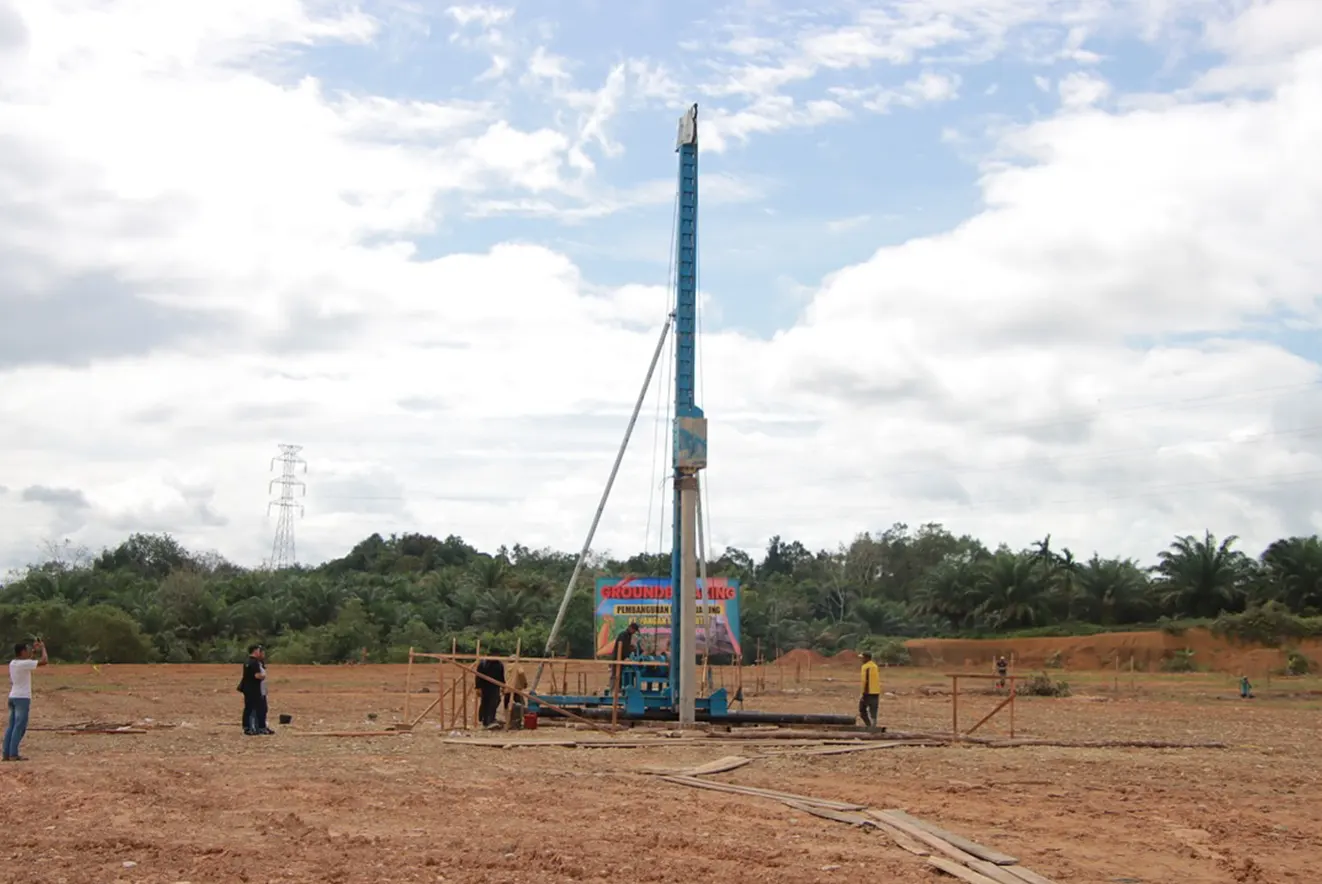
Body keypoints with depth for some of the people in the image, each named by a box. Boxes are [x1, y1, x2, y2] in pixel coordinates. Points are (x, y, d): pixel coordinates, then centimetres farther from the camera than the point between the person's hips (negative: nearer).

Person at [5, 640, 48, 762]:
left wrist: (33, 649, 31)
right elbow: (45, 661, -17)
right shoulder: (24, 664, -17)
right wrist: (43, 648, -2)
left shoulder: (12, 663, 7)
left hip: (13, 697, 8)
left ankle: (7, 754, 7)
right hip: (22, 698, -8)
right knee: (19, 727, -7)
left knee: (11, 726, 8)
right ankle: (13, 754, -11)